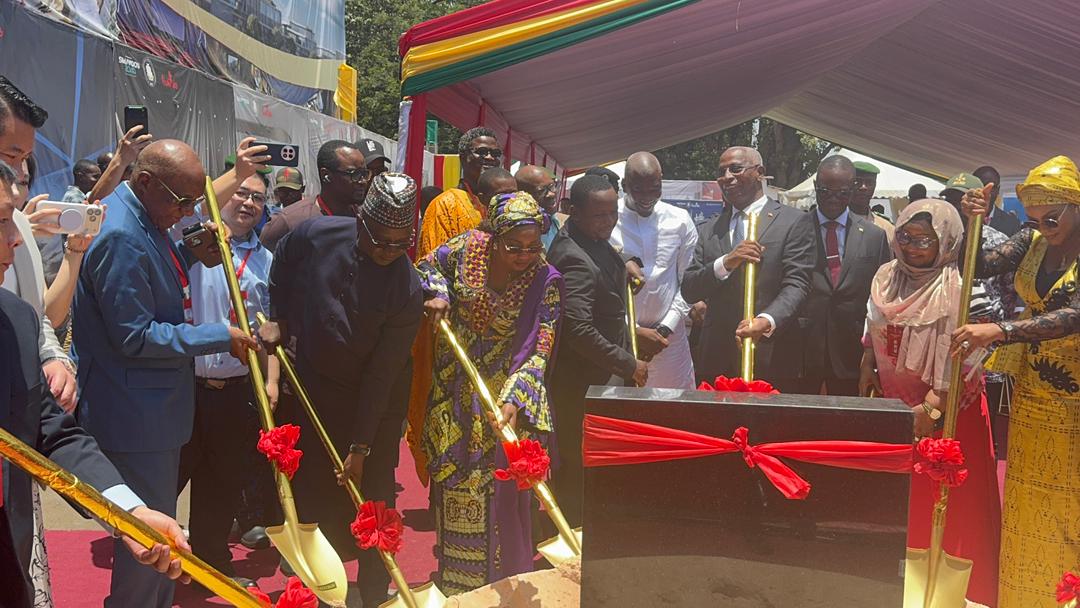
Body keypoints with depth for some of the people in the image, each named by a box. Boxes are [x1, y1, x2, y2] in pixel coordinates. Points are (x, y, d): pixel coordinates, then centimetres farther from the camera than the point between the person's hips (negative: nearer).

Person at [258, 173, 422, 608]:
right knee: (310, 491, 12)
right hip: (309, 389, 3)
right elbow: (280, 267, 11)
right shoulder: (317, 235, -15)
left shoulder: (407, 290, -21)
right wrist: (277, 319, 8)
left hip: (372, 404, -2)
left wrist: (361, 446, -16)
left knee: (371, 502, 4)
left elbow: (381, 373, -19)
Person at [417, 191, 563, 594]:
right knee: (453, 481, 15)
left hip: (504, 391, -3)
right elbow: (427, 266, 10)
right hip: (455, 388, 3)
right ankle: (453, 578, 35)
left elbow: (540, 351, -22)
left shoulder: (546, 281, -19)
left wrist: (513, 400, -34)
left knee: (499, 488, 1)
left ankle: (503, 583, 19)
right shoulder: (468, 247, -12)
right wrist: (437, 293, -11)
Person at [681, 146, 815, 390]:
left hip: (772, 359, -3)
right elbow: (688, 291, 6)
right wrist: (725, 263, -12)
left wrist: (767, 321, -27)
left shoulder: (794, 222, 1)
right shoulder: (707, 231, 13)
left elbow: (796, 284, -8)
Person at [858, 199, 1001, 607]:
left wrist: (932, 408, -25)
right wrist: (867, 368, 5)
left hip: (945, 410, -6)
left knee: (940, 504, 3)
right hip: (893, 404, 6)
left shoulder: (956, 290, -18)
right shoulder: (887, 276, 2)